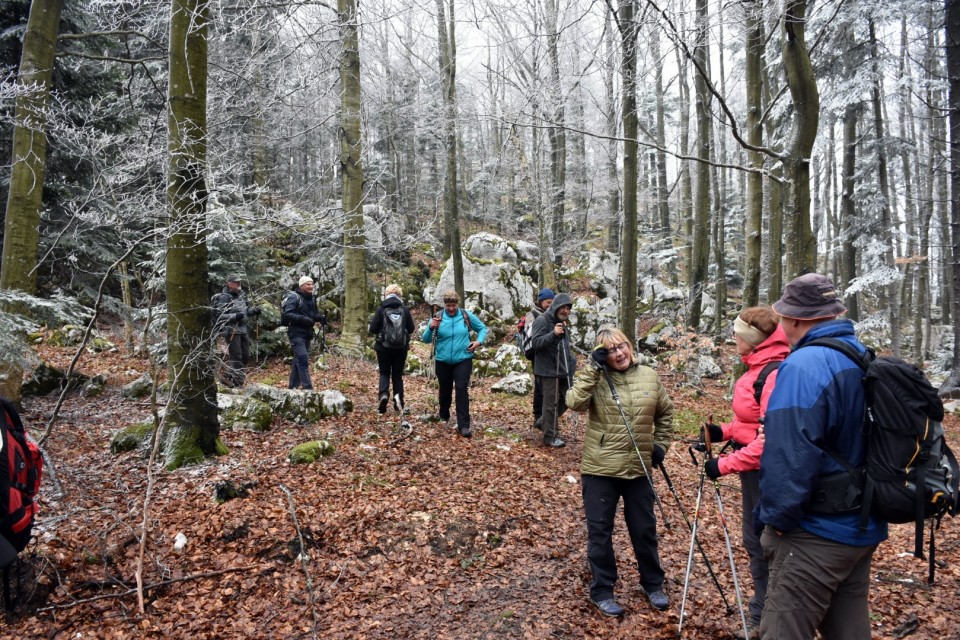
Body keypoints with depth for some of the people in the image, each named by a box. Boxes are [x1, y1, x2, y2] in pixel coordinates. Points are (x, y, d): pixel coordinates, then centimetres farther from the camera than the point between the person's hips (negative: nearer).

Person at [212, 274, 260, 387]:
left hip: (243, 329, 8)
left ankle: (227, 377, 26)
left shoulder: (241, 295, 11)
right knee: (236, 357, -6)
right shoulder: (224, 297, -11)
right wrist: (235, 316, -25)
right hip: (231, 330, -8)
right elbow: (219, 315, -15)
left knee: (245, 357, 12)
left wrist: (254, 310, 4)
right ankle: (238, 382, 2)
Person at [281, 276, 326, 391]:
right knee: (303, 360, -14)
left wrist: (320, 317, 0)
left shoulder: (311, 298, 13)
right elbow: (287, 314, -19)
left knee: (298, 361, 14)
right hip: (296, 334, -8)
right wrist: (303, 319, -30)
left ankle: (292, 387, 23)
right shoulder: (294, 297, -11)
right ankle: (308, 388, -15)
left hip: (307, 334, 8)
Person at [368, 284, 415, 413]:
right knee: (397, 374, 13)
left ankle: (383, 394, -13)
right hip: (401, 348, 1)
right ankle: (398, 401, 7)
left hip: (384, 347, -1)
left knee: (384, 373, 11)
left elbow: (372, 329, -6)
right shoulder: (405, 309, -4)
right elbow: (411, 329, 3)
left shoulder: (381, 309, -8)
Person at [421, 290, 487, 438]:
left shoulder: (467, 316, -4)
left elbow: (482, 328, 11)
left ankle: (463, 425, -9)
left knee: (462, 390, -11)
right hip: (443, 361, 1)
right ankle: (444, 417, 41)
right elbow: (425, 339, -2)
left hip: (463, 359, -1)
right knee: (445, 390, 16)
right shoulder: (437, 317, -4)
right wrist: (431, 328, -22)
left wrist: (479, 341, -7)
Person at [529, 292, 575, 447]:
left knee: (565, 400, 14)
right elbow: (535, 343, -21)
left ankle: (545, 422, 32)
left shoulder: (562, 323, 16)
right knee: (551, 404, -4)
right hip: (548, 371, -9)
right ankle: (551, 436, 6)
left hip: (563, 370, 9)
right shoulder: (542, 321, -11)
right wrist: (553, 334, -33)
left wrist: (571, 362, 16)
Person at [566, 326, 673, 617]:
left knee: (645, 529, 17)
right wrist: (593, 368, -25)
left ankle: (653, 584, 38)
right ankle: (602, 591, 25)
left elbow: (665, 413, 16)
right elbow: (575, 402, -26)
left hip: (638, 469, 3)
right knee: (600, 531, 7)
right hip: (600, 469, -3)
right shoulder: (596, 378, -7)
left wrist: (660, 444, 8)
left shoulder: (649, 377, 2)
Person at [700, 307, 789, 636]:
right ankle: (762, 616, 35)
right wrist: (723, 431, 3)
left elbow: (771, 438, -26)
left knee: (766, 545, 4)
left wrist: (725, 464, -21)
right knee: (755, 541, 19)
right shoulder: (758, 367, 7)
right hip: (753, 469, 10)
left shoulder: (775, 374, -23)